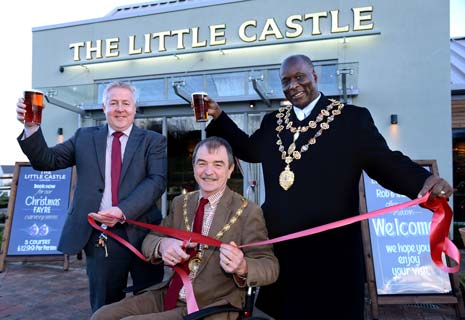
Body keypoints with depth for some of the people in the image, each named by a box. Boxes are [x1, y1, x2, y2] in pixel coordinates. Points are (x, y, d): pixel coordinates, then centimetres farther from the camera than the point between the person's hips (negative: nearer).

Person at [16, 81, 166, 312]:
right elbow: (47, 161, 8)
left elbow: (157, 180, -9)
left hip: (142, 232, -1)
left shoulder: (153, 141, 4)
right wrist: (31, 127, -8)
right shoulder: (84, 137, 12)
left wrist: (123, 211, -21)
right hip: (100, 237, 2)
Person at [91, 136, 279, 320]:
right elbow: (148, 241, 5)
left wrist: (242, 267, -35)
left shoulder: (248, 212, -12)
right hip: (170, 297, 5)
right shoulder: (181, 203, 5)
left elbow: (270, 266, -13)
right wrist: (162, 245, -19)